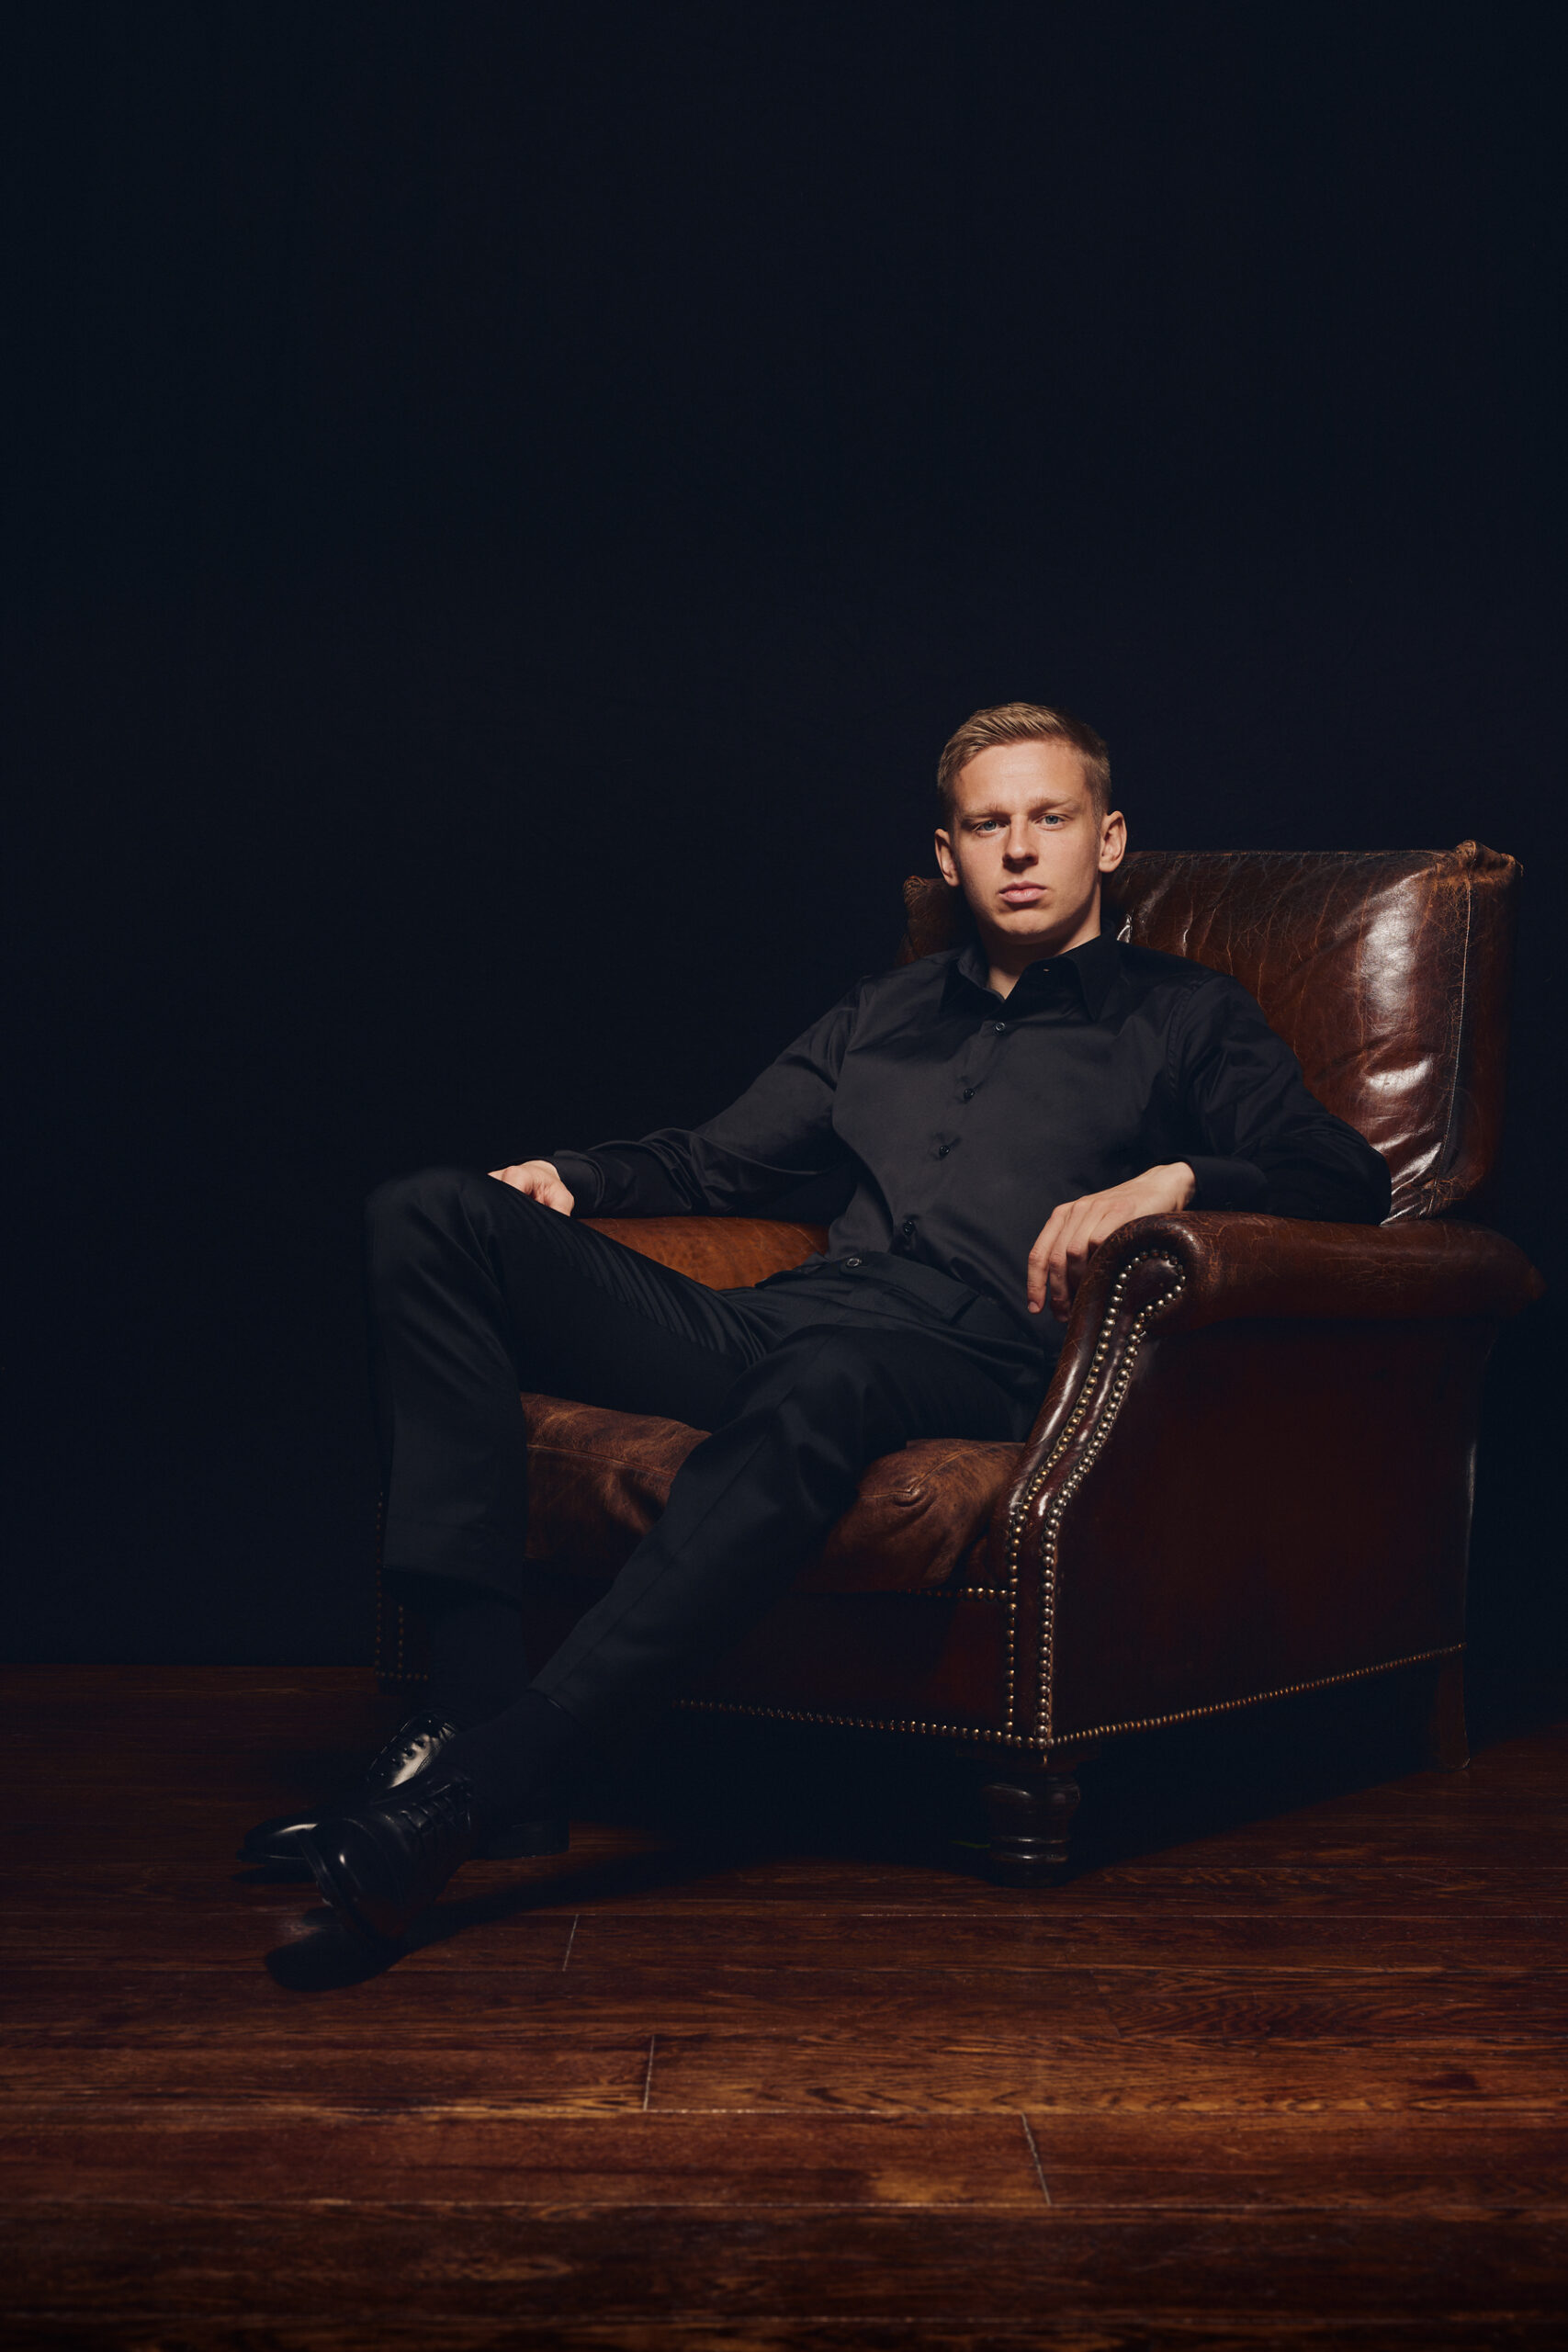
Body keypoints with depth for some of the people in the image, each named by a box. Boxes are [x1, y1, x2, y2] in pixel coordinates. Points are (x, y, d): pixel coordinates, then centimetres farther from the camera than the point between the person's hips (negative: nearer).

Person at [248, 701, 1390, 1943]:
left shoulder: (1185, 1014, 20)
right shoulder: (886, 1010, 34)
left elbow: (1348, 1180, 7)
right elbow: (722, 1158, 38)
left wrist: (1173, 1178, -12)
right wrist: (569, 1177, 18)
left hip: (970, 1359, -5)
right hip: (775, 1322, 6)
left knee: (821, 1386, -44)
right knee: (432, 1216, -13)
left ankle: (476, 1786, -44)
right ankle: (474, 1689, -26)